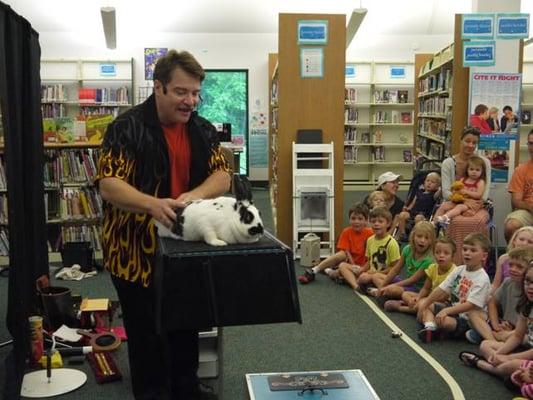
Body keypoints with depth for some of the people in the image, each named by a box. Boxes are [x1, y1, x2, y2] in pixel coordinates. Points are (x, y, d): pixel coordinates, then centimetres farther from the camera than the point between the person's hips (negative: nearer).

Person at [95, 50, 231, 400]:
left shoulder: (203, 130, 4)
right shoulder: (127, 128, -13)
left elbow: (222, 175, -2)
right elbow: (108, 185, -20)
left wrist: (192, 196, -23)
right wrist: (152, 204, -38)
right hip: (138, 249, -5)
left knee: (187, 325, 20)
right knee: (147, 332, 7)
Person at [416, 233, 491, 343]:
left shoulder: (482, 279, -18)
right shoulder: (459, 270, 5)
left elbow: (471, 305, -25)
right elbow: (442, 289, 7)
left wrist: (447, 311, -32)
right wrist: (424, 304, 1)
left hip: (467, 319, -9)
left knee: (445, 321, -37)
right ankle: (430, 327, -20)